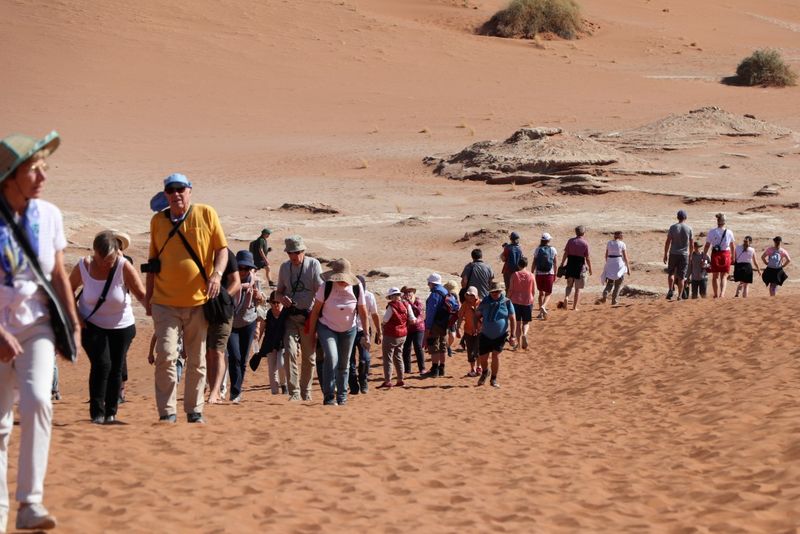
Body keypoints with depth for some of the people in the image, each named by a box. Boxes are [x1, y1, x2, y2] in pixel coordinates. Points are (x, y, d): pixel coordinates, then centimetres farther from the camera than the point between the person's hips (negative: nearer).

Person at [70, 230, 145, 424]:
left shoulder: (124, 267, -21)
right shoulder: (83, 267, -16)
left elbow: (141, 294, -21)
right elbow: (67, 291, 2)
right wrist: (75, 316, -7)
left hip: (121, 326, 1)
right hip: (91, 325, -1)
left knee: (115, 369, 3)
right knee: (101, 364, -16)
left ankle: (111, 413, 18)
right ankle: (97, 413, -6)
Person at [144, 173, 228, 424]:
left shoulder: (206, 214, 0)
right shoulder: (158, 220, 7)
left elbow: (222, 248, 2)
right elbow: (153, 260, 14)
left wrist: (217, 274, -16)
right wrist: (148, 295, 14)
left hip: (199, 301, 0)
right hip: (165, 302, 0)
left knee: (197, 360, 8)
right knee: (166, 355, -10)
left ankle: (194, 411, 19)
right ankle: (167, 411, -3)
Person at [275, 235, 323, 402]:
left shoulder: (313, 264, -4)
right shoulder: (284, 267, 8)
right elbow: (279, 291, 17)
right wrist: (282, 298, -8)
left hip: (309, 316, -2)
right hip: (290, 316, 2)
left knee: (309, 356, 4)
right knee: (290, 351, -14)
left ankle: (306, 392, 18)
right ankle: (294, 392, -15)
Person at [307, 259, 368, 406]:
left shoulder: (357, 288, -15)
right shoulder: (326, 287, -21)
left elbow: (363, 312, -6)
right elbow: (315, 310, -11)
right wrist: (312, 333, -7)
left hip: (348, 329, 3)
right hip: (327, 328, -2)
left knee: (344, 364, 9)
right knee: (331, 358, -21)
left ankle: (342, 396, 26)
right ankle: (329, 396, -16)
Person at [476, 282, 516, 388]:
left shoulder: (506, 302, -5)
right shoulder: (485, 302, 1)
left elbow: (512, 319, -3)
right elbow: (478, 315, 14)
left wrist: (512, 335, -8)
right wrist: (478, 322, -9)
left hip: (500, 336, -2)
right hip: (485, 335, 2)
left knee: (496, 355, -13)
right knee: (483, 358, 5)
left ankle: (494, 379, 4)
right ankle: (485, 372, 38)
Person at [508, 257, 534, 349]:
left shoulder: (514, 275, -7)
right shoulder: (531, 275, -4)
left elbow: (511, 290, -5)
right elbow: (533, 290, 2)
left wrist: (508, 299, 8)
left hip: (516, 301, 0)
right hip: (528, 301, 0)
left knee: (517, 323, 11)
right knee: (526, 322, 11)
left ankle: (519, 343, 11)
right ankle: (524, 334, -19)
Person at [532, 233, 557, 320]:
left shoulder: (537, 249, -1)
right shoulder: (553, 250, -2)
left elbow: (534, 263, -1)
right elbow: (555, 264, -1)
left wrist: (532, 273, 6)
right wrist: (555, 275, 8)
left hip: (539, 274, 1)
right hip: (549, 274, -1)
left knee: (541, 293, 17)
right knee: (548, 293, 7)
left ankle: (541, 312, 18)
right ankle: (543, 306, -21)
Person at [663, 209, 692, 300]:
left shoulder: (673, 227, -4)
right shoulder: (689, 228, -2)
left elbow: (668, 242, -4)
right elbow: (691, 243, 4)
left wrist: (665, 254, 3)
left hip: (673, 254, 0)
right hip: (684, 254, 0)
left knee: (671, 273, 13)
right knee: (681, 276, 4)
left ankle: (670, 290, -5)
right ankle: (679, 296, 4)